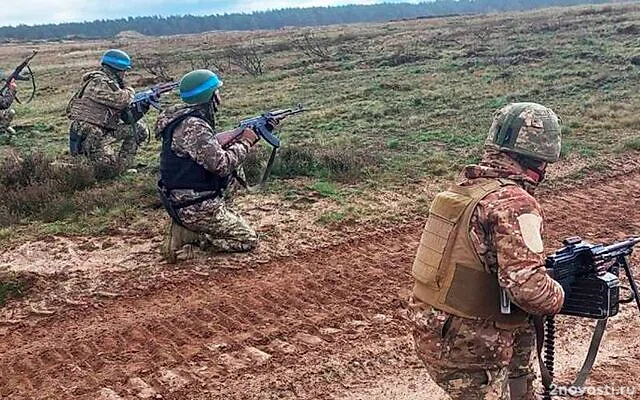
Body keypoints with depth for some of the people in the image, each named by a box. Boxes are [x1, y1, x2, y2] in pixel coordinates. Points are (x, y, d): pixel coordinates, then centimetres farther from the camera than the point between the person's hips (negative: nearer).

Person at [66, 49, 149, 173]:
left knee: (140, 129, 7)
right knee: (115, 168, -15)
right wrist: (130, 91, -6)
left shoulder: (111, 84, 12)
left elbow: (127, 117, 10)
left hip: (105, 131, 9)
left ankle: (123, 165, 11)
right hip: (87, 135, -9)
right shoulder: (98, 82, -16)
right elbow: (121, 100, -27)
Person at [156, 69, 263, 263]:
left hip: (185, 200, 9)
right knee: (248, 240, 0)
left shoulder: (191, 119, 8)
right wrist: (245, 142, -11)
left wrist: (239, 139, 6)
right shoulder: (193, 127, -22)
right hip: (195, 208, -9)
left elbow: (213, 150, 15)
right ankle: (187, 235, -5)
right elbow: (221, 164, -25)